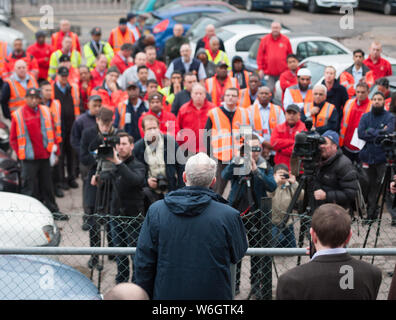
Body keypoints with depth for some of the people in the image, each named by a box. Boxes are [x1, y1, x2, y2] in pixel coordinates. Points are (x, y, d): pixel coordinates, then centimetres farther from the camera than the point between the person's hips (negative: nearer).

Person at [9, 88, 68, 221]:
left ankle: (52, 210, 23)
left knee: (47, 185, 14)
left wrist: (54, 149, 9)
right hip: (29, 158, -4)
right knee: (30, 186, 0)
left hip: (44, 155, 4)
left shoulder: (45, 111, 7)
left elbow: (52, 132, 14)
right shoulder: (18, 115, -5)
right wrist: (19, 153, -8)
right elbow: (13, 138, -1)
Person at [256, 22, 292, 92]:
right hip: (269, 73, 0)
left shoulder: (286, 40, 6)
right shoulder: (265, 39, 4)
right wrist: (260, 69, -1)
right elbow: (260, 55, 4)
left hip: (283, 73, 1)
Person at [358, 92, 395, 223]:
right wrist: (379, 133, -9)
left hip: (383, 158, -4)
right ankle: (371, 214, 19)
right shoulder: (365, 117, 11)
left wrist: (370, 131, -8)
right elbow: (360, 133, -3)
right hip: (368, 157, 4)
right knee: (371, 187, 10)